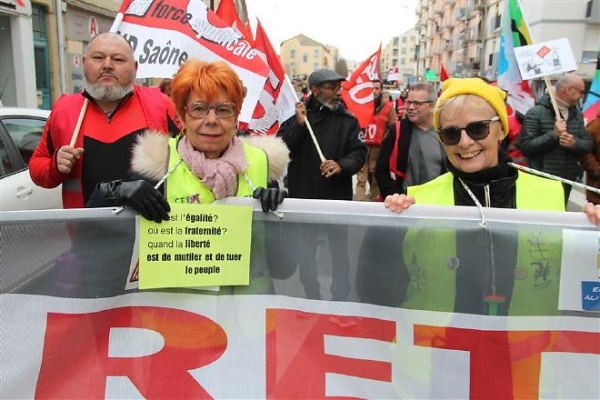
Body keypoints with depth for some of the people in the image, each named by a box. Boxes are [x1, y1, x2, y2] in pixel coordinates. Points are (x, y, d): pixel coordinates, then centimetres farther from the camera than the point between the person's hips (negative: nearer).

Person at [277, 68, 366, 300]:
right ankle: (310, 297, 34)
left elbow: (359, 152, -7)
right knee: (306, 252, 15)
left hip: (337, 198, -1)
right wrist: (299, 124, -18)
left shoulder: (347, 120, 1)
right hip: (303, 197, 1)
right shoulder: (296, 115, 2)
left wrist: (341, 165, -26)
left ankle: (341, 297, 29)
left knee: (339, 253, 11)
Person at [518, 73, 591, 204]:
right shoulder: (536, 113, -12)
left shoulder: (577, 114, 10)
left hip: (567, 182, 7)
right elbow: (525, 146, -18)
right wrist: (553, 134, -26)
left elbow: (588, 144, 6)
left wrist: (575, 143, -16)